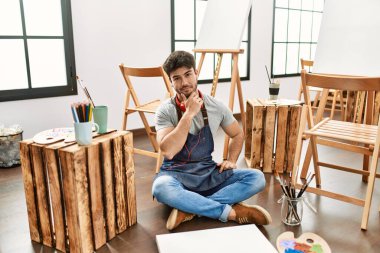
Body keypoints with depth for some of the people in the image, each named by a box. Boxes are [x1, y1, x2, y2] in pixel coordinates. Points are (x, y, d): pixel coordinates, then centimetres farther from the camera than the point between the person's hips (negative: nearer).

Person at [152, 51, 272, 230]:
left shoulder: (216, 106, -1)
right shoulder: (165, 111, -10)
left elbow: (237, 134, 16)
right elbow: (167, 152, -25)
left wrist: (231, 160, -1)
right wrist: (189, 114, -24)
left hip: (208, 173, 3)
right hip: (176, 174, -3)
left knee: (257, 178, -18)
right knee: (161, 188, -39)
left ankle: (189, 209, -25)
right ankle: (231, 212, -24)